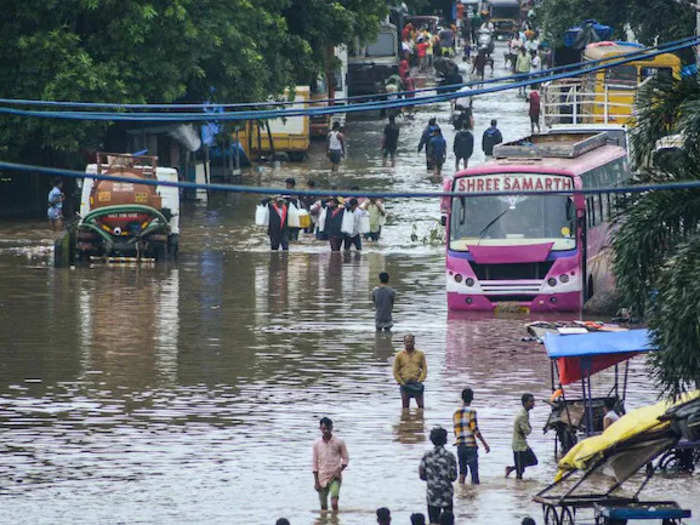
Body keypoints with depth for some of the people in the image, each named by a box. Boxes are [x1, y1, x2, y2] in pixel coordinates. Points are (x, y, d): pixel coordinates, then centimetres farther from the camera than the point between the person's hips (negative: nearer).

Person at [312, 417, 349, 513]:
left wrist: (340, 469, -13)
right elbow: (314, 463, 6)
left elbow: (346, 458, 5)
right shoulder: (317, 444, 2)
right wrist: (316, 481, 2)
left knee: (334, 503, -19)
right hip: (322, 478, 3)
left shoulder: (339, 442, -4)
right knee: (323, 506, 9)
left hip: (335, 478, -3)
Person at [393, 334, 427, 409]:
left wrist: (420, 381, -8)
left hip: (417, 384, 0)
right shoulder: (399, 356, 4)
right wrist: (401, 383, -7)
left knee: (420, 405, -4)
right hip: (405, 384, 0)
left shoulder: (420, 354, 6)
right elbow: (396, 372, 4)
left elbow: (424, 369, 5)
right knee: (405, 406, 1)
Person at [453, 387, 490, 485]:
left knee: (462, 470, 11)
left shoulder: (456, 413, 10)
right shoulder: (471, 412, -7)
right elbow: (475, 430, -13)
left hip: (460, 445, 5)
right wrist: (485, 444, -7)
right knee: (474, 470, -2)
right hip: (471, 445, -5)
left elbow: (455, 432, 14)